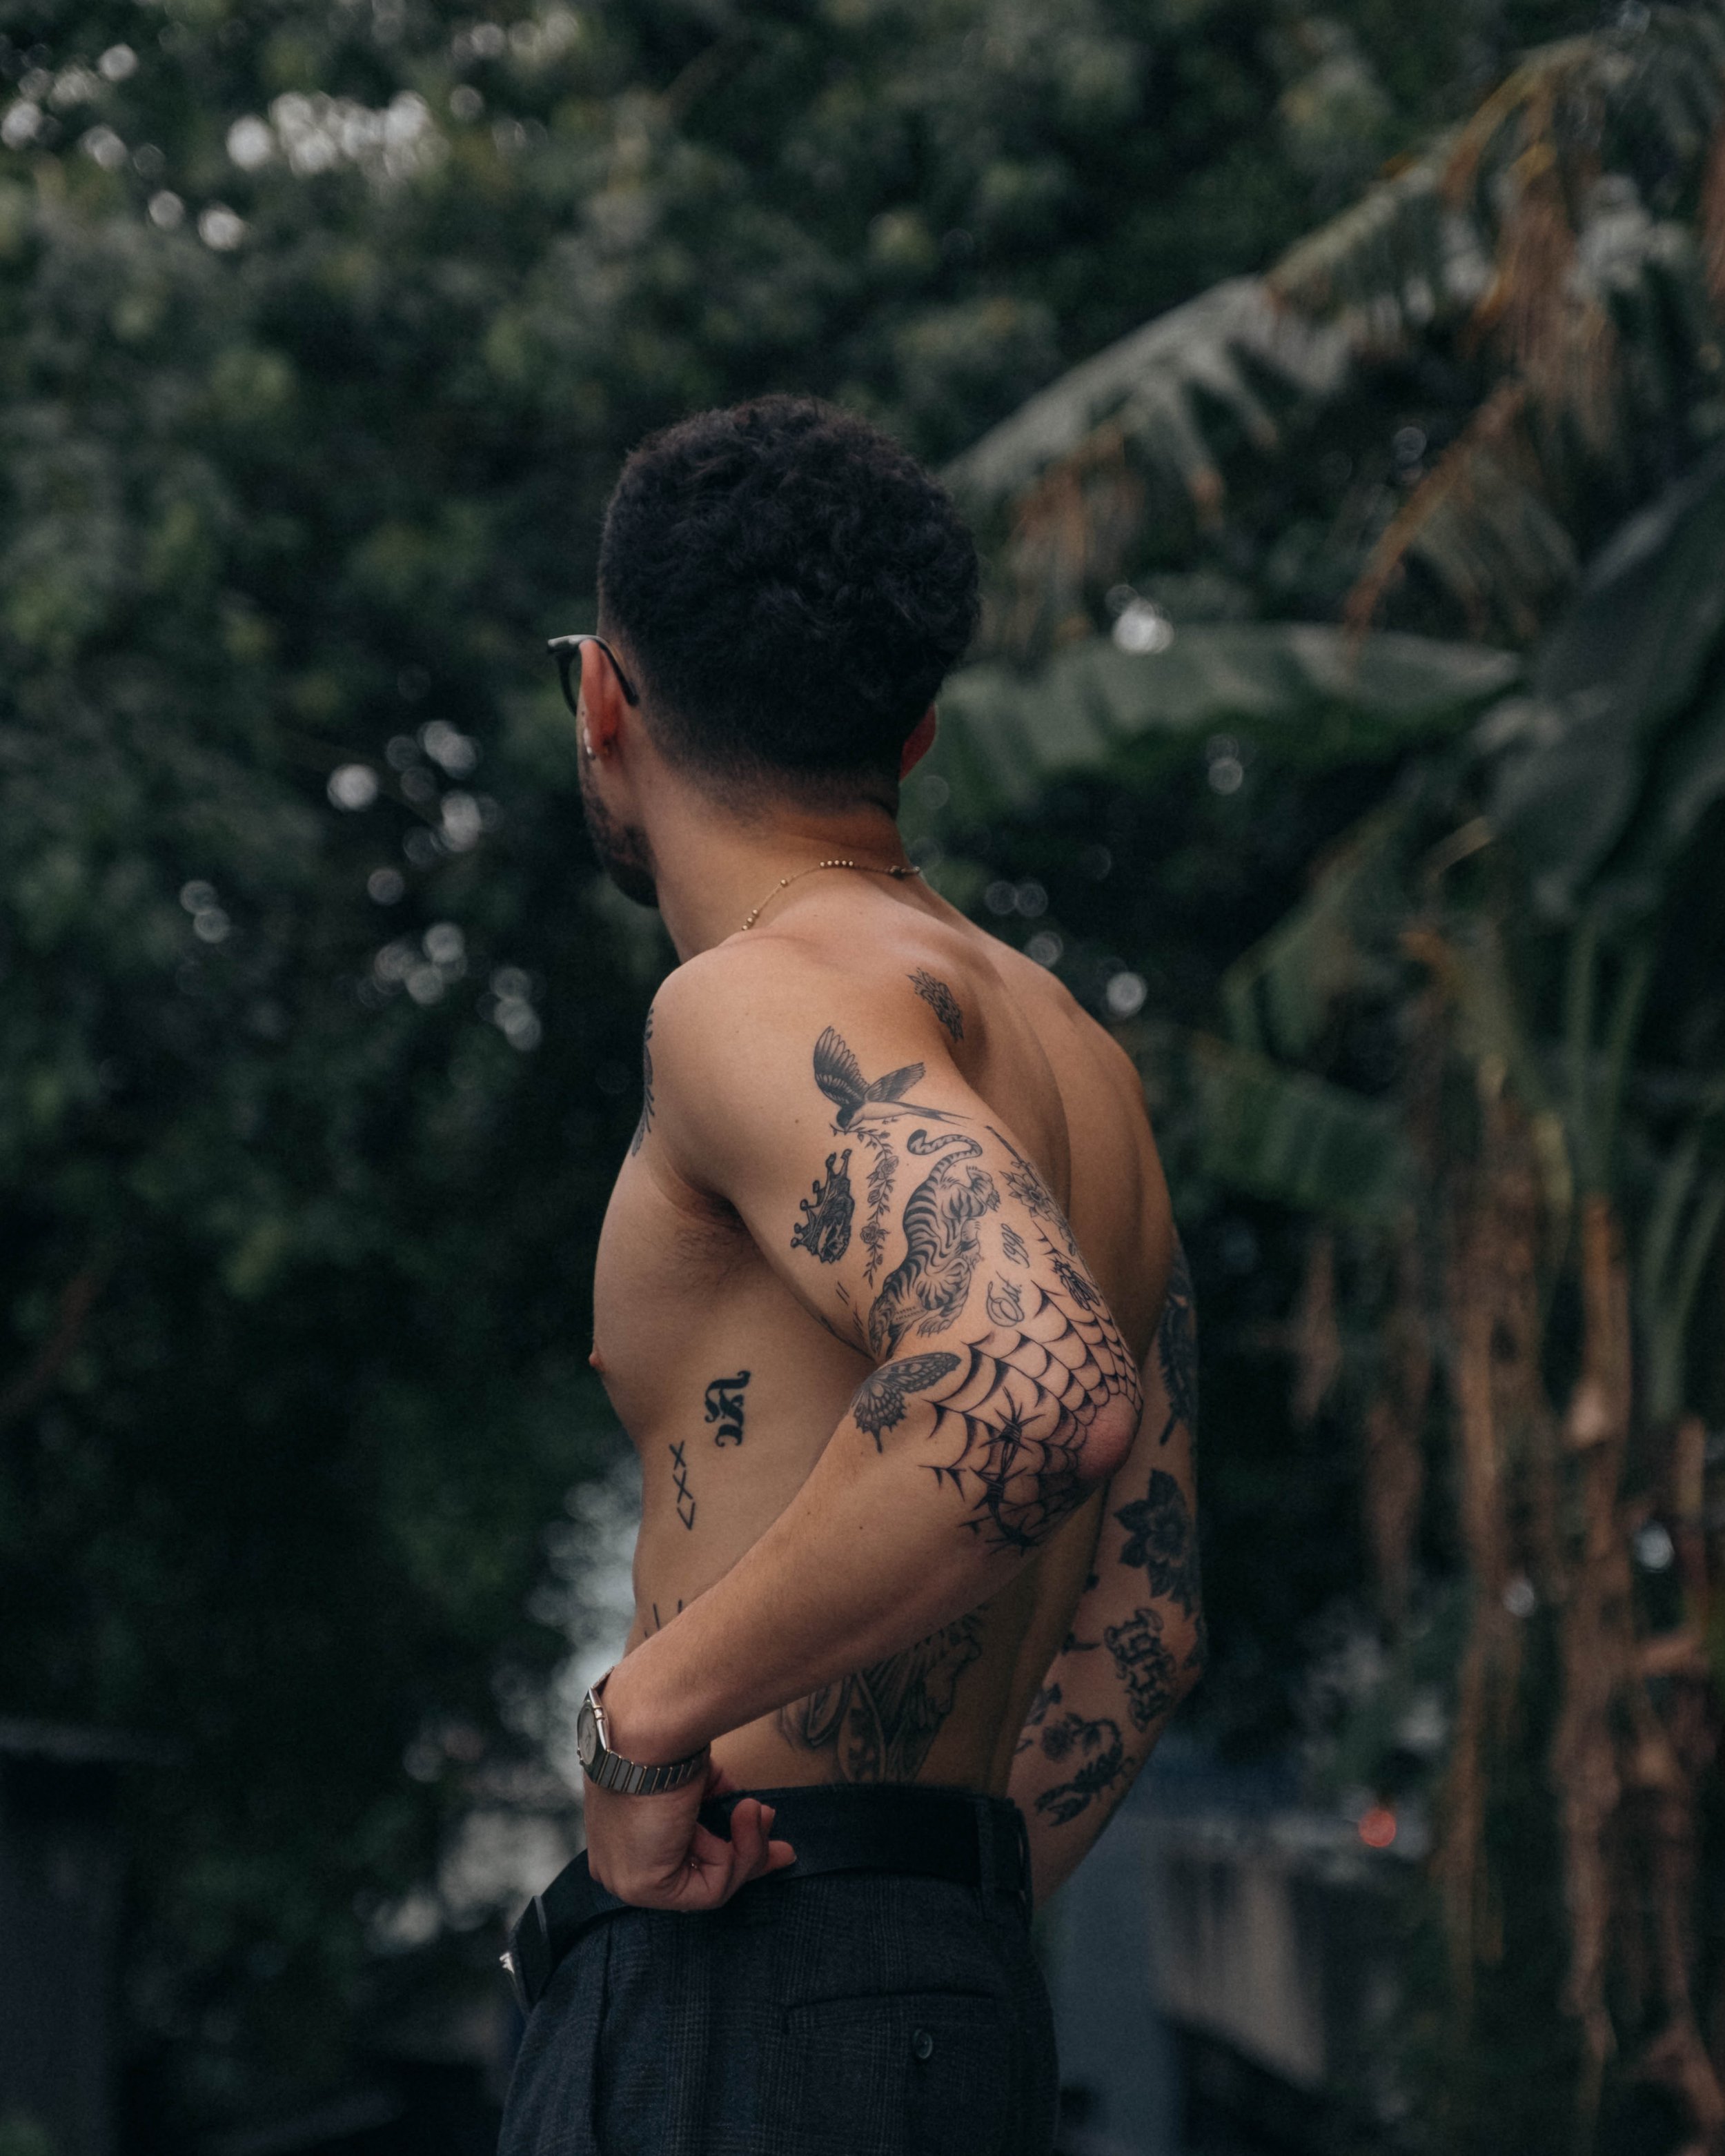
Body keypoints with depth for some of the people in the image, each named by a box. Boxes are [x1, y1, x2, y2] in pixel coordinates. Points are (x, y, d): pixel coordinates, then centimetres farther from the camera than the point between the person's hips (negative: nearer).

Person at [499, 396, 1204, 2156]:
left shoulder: (766, 999, -11)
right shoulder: (1071, 1054, 17)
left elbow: (1035, 1390, -31)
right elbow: (1144, 1616, 23)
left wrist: (648, 1711, -20)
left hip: (743, 2014, -9)